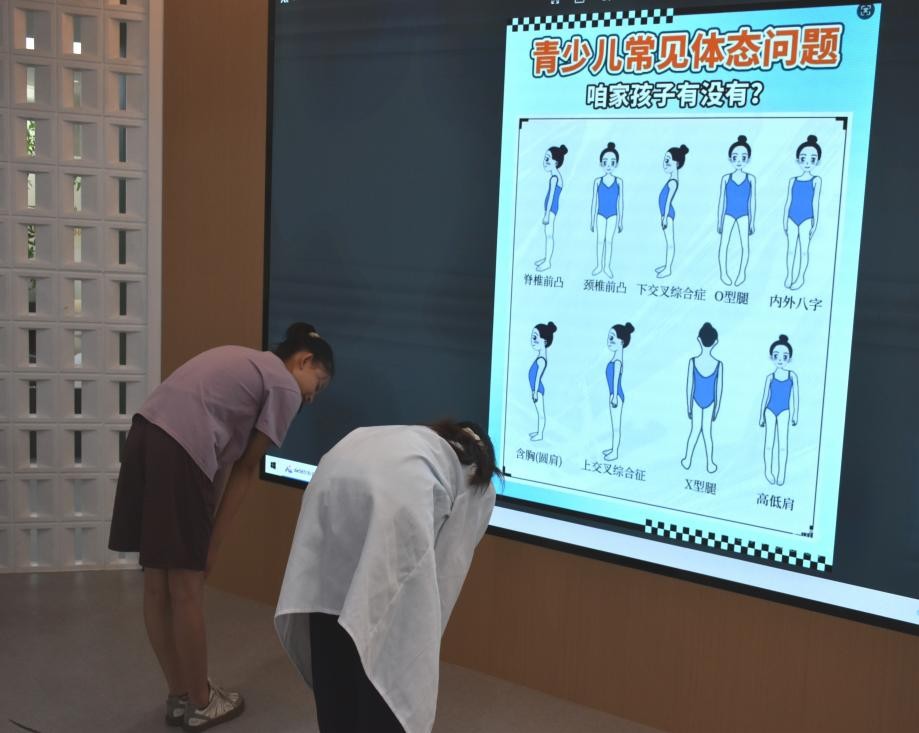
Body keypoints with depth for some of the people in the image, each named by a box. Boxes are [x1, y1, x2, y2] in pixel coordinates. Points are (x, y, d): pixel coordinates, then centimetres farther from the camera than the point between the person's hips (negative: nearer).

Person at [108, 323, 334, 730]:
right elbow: (247, 467, 3)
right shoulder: (285, 387, 4)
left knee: (158, 586, 15)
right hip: (179, 453, -9)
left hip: (145, 437, 9)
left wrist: (208, 535, 17)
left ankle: (180, 696, 28)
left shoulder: (245, 364, 29)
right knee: (186, 590, 5)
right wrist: (214, 542, 6)